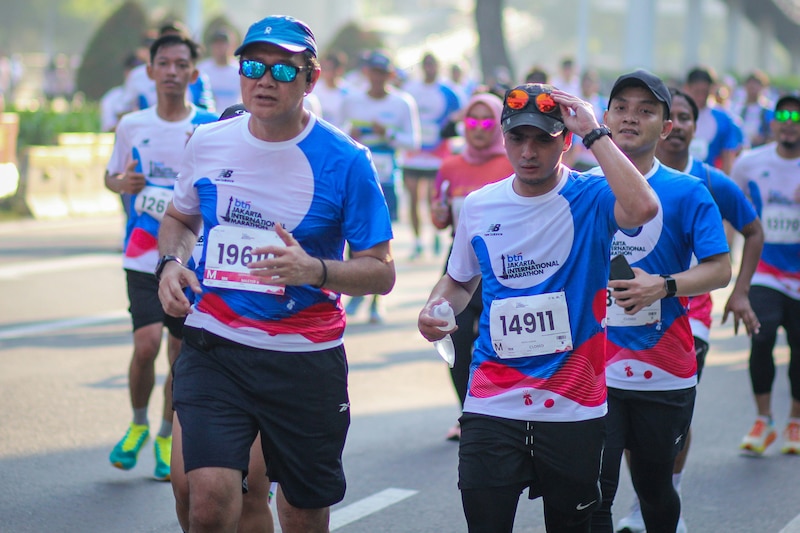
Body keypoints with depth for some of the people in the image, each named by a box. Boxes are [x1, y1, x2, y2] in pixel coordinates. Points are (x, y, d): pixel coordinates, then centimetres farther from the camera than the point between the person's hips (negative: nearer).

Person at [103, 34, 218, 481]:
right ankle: (138, 424, 13)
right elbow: (111, 176, 17)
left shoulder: (211, 128, -2)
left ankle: (167, 438, 24)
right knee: (147, 343, -13)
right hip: (144, 256, 0)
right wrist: (123, 183, -6)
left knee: (182, 352, 4)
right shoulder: (132, 125, 4)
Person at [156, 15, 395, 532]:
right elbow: (179, 218, 22)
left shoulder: (345, 160, -8)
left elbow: (381, 272, -6)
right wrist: (171, 263, 0)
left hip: (306, 358, -1)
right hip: (214, 348, 1)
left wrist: (314, 271, -24)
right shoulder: (209, 142, 2)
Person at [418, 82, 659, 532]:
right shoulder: (480, 205, 5)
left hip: (574, 406, -2)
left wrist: (594, 133, -23)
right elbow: (460, 281, 21)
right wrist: (436, 307, -1)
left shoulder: (590, 199, -7)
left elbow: (642, 208, -31)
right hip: (492, 405, 2)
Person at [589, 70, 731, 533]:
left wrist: (663, 286, -22)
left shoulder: (688, 192, -3)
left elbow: (720, 269, -7)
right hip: (594, 368, 1)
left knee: (655, 486, 15)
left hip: (664, 371, -1)